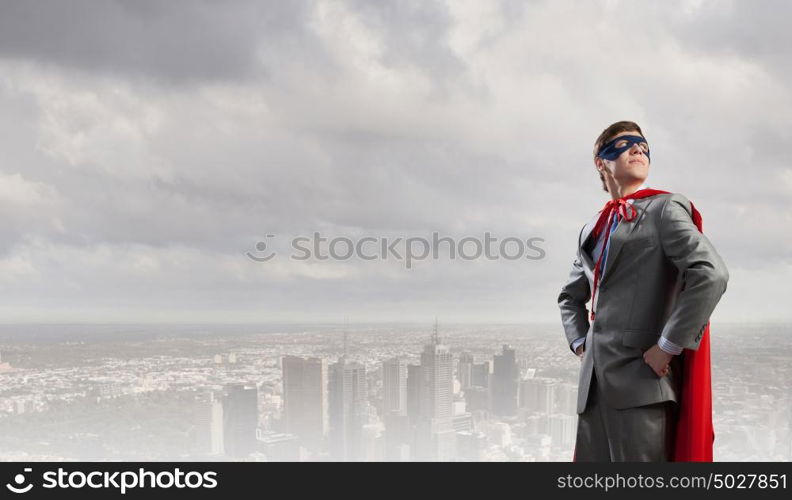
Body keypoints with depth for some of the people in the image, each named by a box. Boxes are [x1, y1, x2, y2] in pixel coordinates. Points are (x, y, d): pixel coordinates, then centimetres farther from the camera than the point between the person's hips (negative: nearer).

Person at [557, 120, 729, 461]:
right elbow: (570, 296, 35)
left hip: (641, 377, -7)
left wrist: (668, 347, -14)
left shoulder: (664, 208, 0)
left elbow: (711, 274, -15)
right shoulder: (591, 230, 21)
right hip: (595, 381, 7)